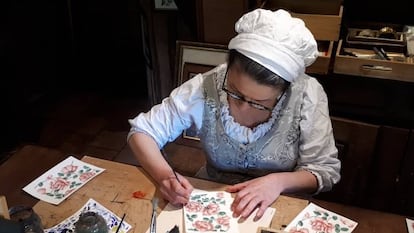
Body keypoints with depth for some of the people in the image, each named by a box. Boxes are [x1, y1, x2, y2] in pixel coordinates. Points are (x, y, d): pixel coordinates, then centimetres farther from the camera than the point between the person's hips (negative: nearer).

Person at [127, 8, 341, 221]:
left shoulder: (307, 96, -19)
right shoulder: (205, 87, -18)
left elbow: (326, 170, -10)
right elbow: (142, 131, -11)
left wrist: (279, 181, -27)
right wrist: (164, 175, -27)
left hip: (278, 207, 1)